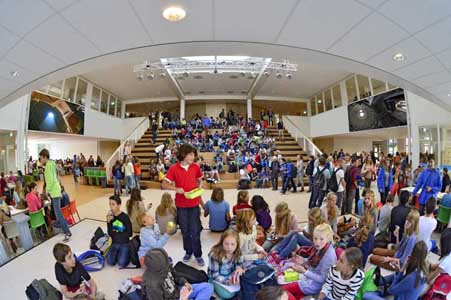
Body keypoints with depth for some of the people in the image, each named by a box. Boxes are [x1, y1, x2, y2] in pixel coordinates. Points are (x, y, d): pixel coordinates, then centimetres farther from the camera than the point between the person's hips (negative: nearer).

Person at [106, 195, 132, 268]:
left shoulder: (125, 217, -17)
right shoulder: (110, 217, -4)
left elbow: (129, 233, -13)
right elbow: (110, 233, -7)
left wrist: (115, 233, -11)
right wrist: (108, 222, -19)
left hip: (124, 244, -4)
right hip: (114, 243, 4)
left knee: (122, 264, -14)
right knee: (110, 262, -8)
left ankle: (128, 254, 15)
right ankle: (117, 253, 20)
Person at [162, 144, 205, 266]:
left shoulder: (196, 167, -2)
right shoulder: (174, 168, -10)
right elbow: (164, 184, -10)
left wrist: (200, 187, -5)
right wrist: (176, 189, -24)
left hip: (194, 203, 1)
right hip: (181, 204, 0)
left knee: (195, 231, 5)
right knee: (185, 230, 14)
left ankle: (198, 255, 21)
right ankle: (188, 251, 34)